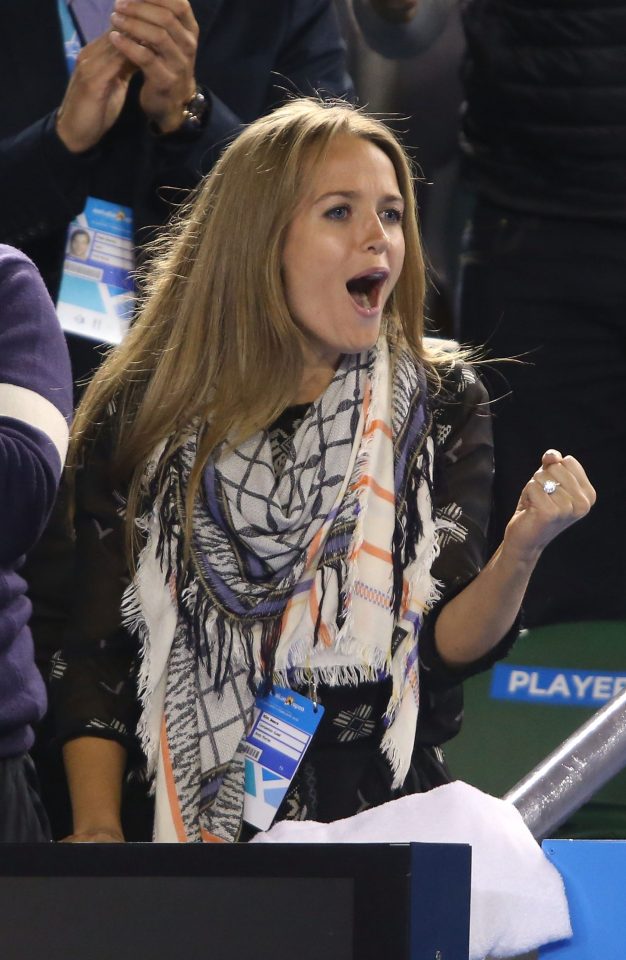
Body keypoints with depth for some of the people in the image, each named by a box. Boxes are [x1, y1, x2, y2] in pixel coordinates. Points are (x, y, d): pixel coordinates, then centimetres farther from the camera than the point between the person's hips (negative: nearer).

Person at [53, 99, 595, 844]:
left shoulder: (439, 406, 7)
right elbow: (96, 657, 8)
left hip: (383, 820, 0)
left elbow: (444, 652, 0)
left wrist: (521, 550, -18)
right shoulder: (140, 415, 6)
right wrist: (98, 832, -4)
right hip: (191, 828, 0)